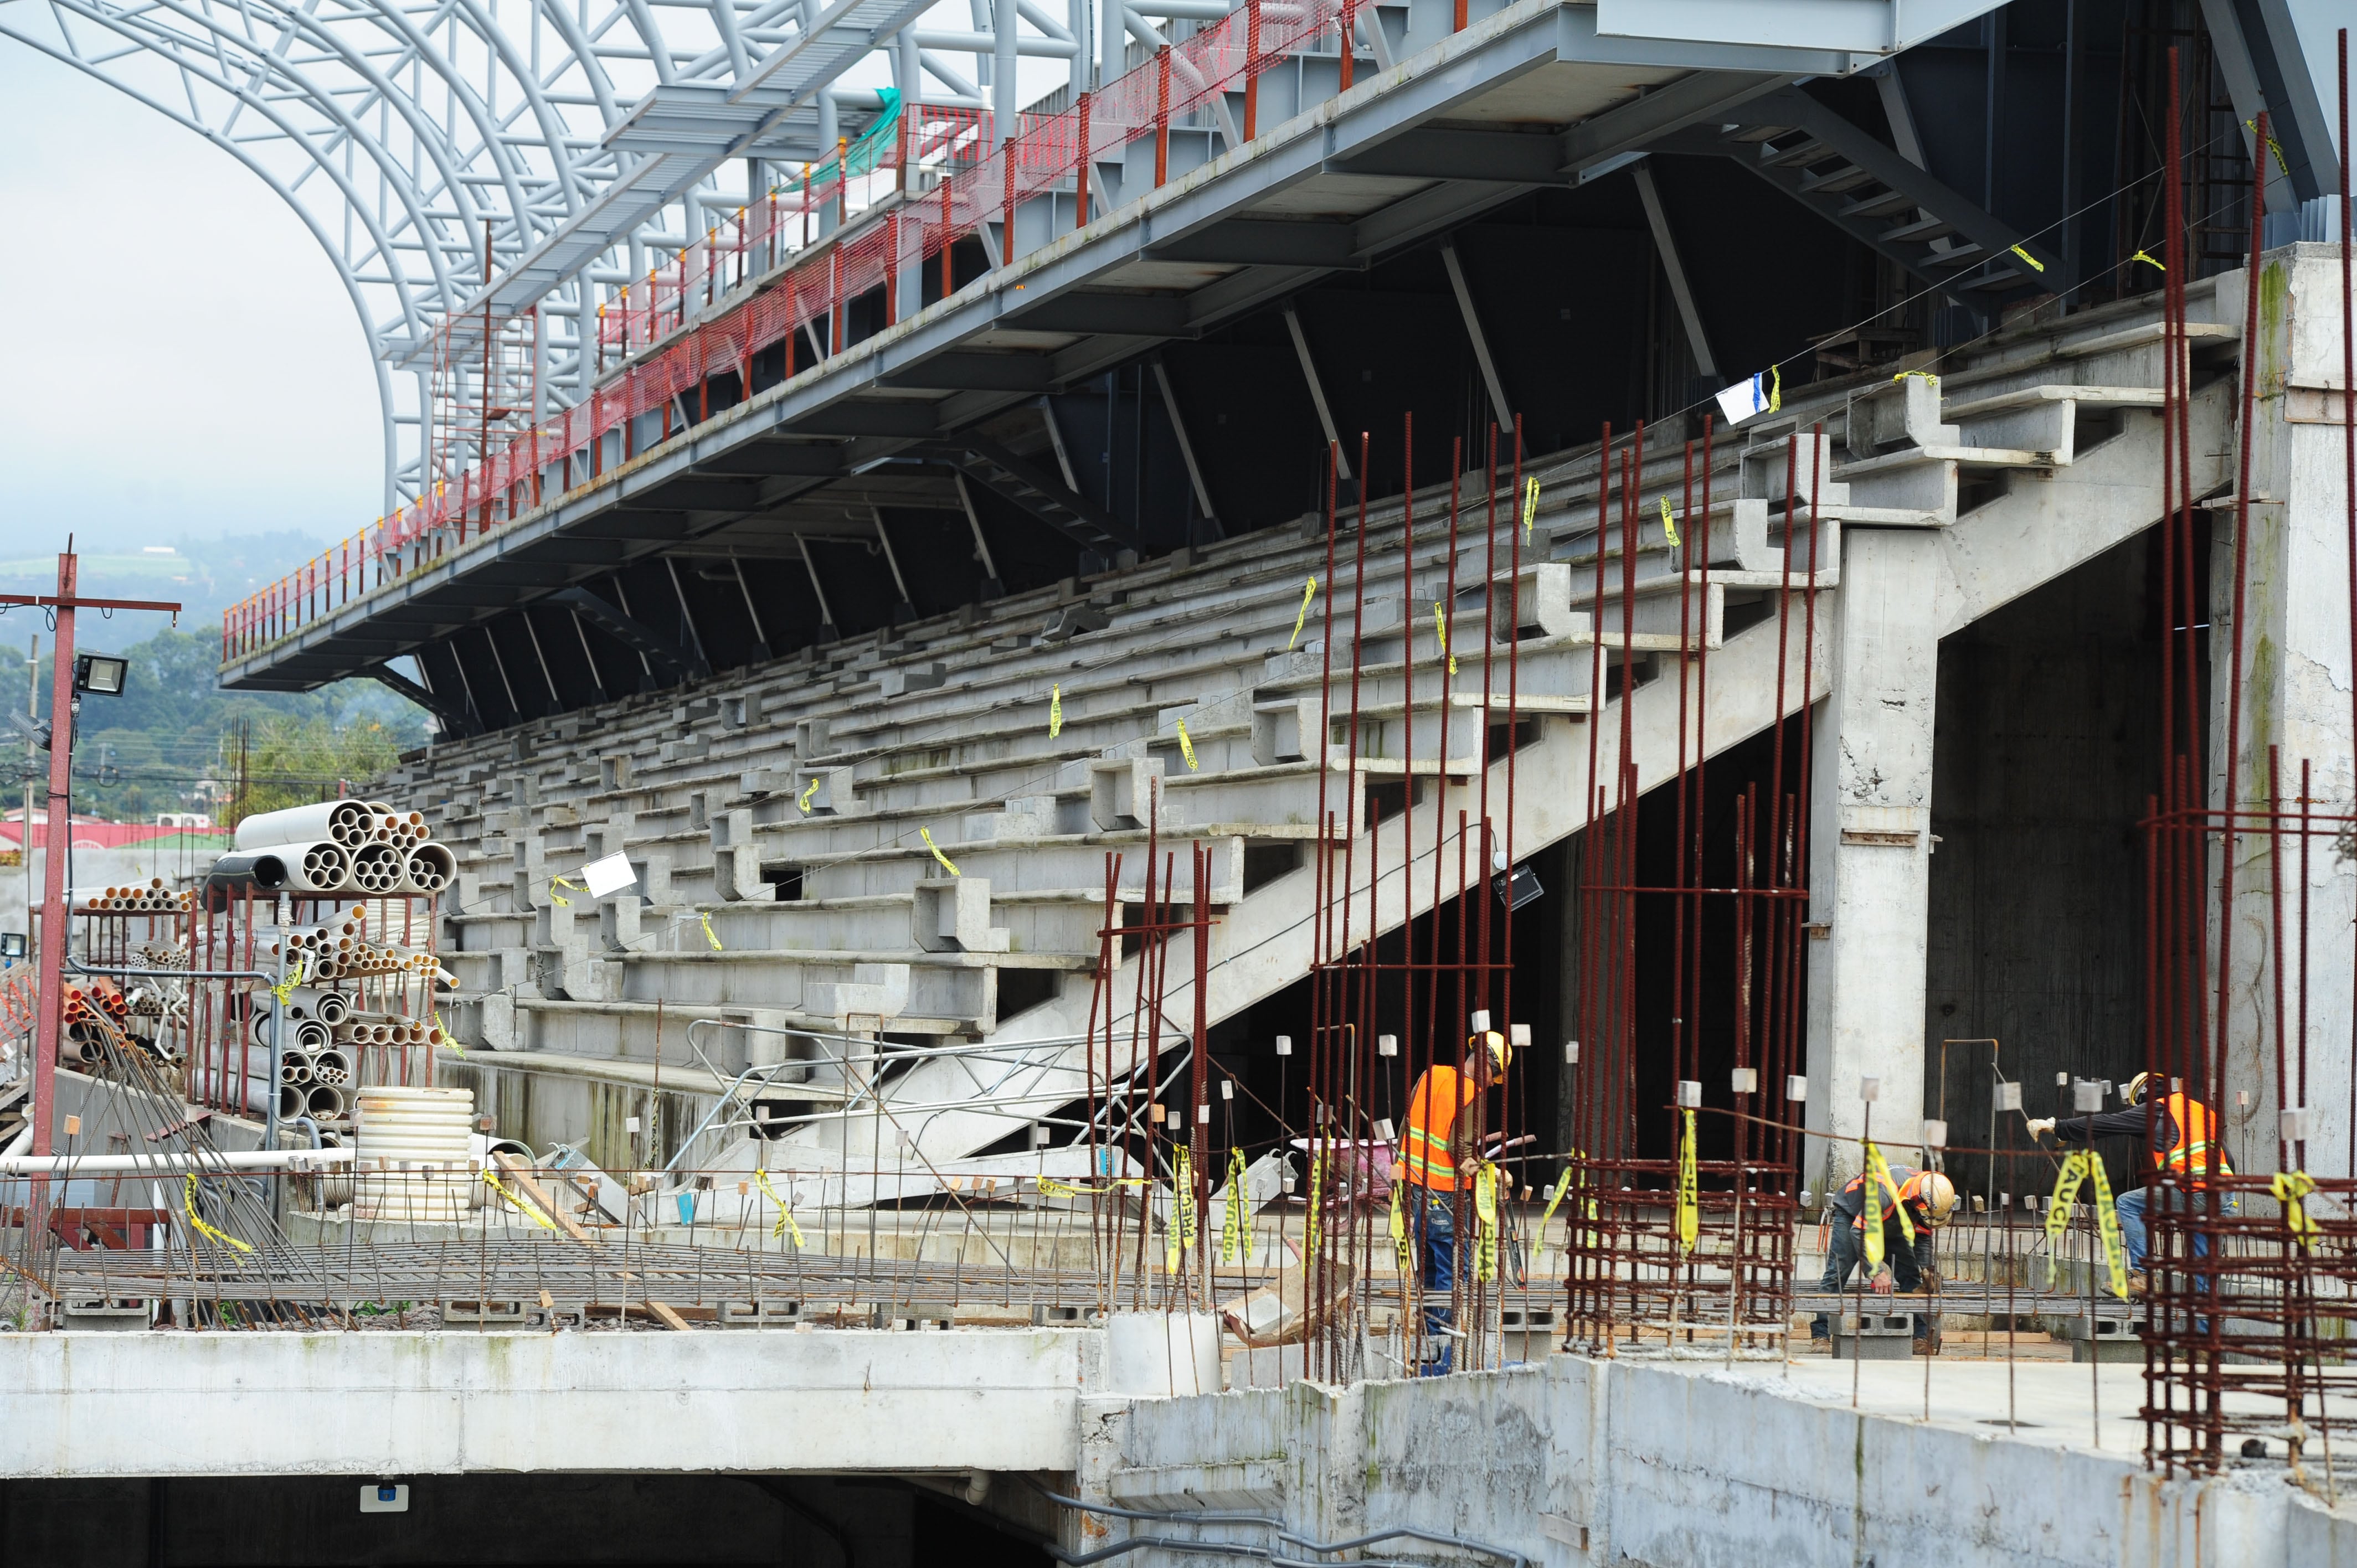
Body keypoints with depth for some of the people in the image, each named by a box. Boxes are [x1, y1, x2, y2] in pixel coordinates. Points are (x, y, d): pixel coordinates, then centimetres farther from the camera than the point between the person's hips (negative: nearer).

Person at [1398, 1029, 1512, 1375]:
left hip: (1416, 1188, 7)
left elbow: (1410, 1125, 13)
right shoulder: (1470, 1094, -14)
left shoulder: (1431, 1075, 7)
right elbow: (1462, 1151, -19)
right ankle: (1444, 1361, -2)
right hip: (1446, 1198, -7)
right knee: (1453, 1275, -1)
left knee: (1432, 1272, 16)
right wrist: (1496, 1175, -8)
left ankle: (1429, 1355, 19)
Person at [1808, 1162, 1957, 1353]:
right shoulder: (1886, 1194, -43)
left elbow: (1923, 1237, -5)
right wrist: (1877, 1272, -44)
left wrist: (1926, 1268, -21)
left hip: (1891, 1226, 6)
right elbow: (1859, 1232, -41)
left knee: (1911, 1277, -5)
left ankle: (1920, 1338, -4)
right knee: (1837, 1274, -18)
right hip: (1851, 1214, -6)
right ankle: (1821, 1336, -20)